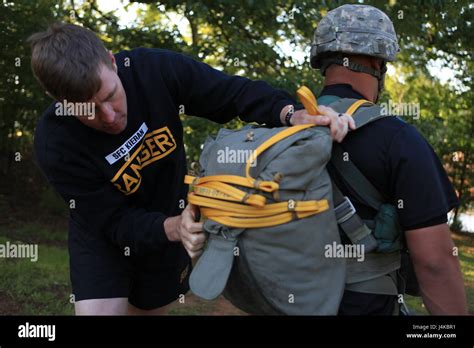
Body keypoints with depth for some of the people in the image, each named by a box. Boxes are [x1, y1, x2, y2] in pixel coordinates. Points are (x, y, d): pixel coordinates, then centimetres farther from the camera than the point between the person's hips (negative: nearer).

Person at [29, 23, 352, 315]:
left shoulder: (156, 69, -28)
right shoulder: (55, 144, -30)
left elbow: (235, 91, -18)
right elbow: (117, 221, -26)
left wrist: (294, 115, -36)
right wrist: (173, 228, -44)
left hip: (168, 228, 3)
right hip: (102, 240, -2)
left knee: (146, 309, 22)